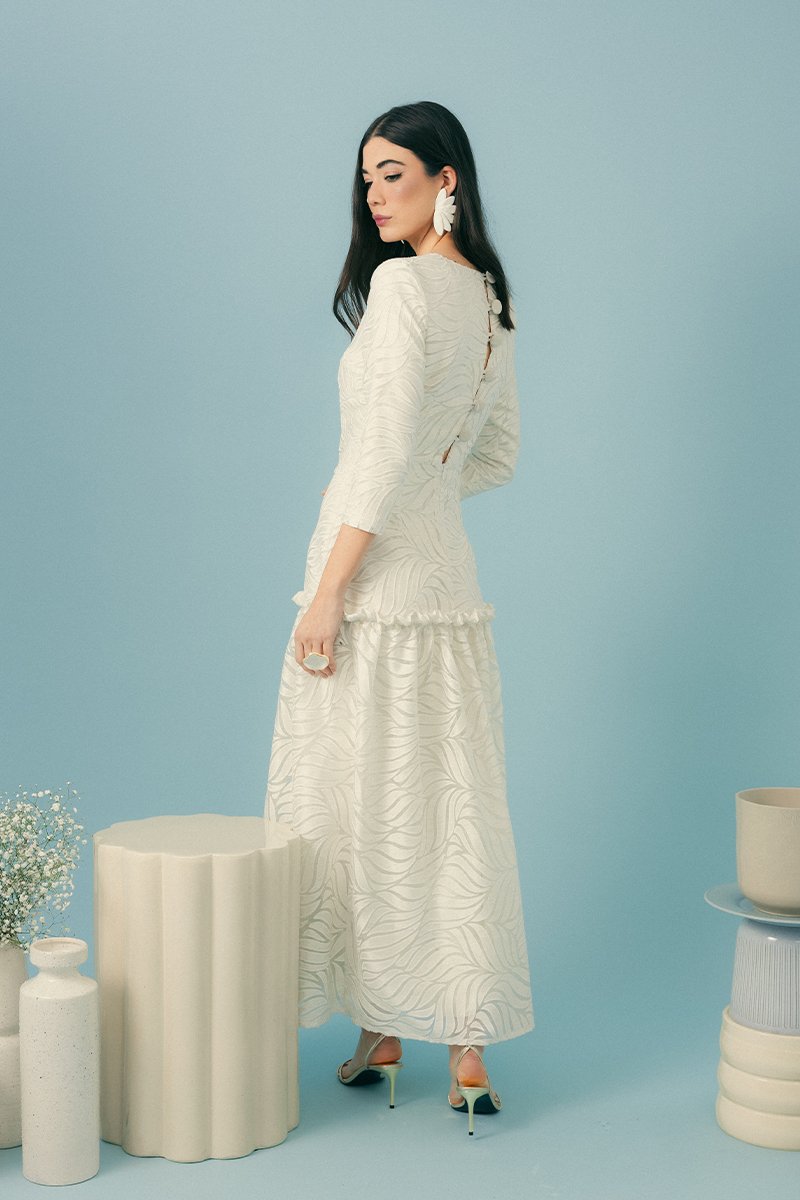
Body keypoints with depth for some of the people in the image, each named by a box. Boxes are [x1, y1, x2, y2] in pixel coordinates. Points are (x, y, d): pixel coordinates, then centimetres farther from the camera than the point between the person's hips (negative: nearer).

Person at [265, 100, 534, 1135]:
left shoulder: (401, 282, -12)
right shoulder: (490, 300, 13)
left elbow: (388, 452, -19)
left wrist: (326, 591, -17)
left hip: (374, 582, -8)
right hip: (446, 579, 8)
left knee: (359, 812, 4)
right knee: (447, 816, 9)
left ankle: (380, 1034, 17)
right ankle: (467, 1055, 13)